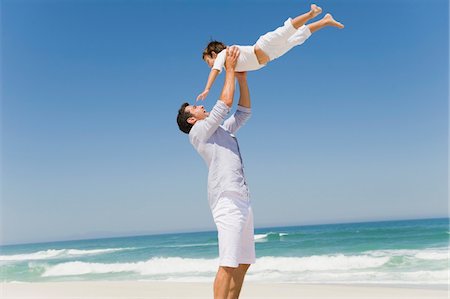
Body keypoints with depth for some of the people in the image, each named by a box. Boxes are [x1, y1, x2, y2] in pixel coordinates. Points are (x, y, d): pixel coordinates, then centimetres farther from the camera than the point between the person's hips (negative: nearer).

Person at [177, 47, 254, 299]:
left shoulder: (222, 130, 25)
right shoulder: (199, 132, 1)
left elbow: (244, 111, 27)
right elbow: (226, 101, -5)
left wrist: (242, 78, 18)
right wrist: (229, 68, 6)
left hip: (242, 201, 9)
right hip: (228, 202, -9)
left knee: (243, 263, 7)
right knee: (229, 264, -14)